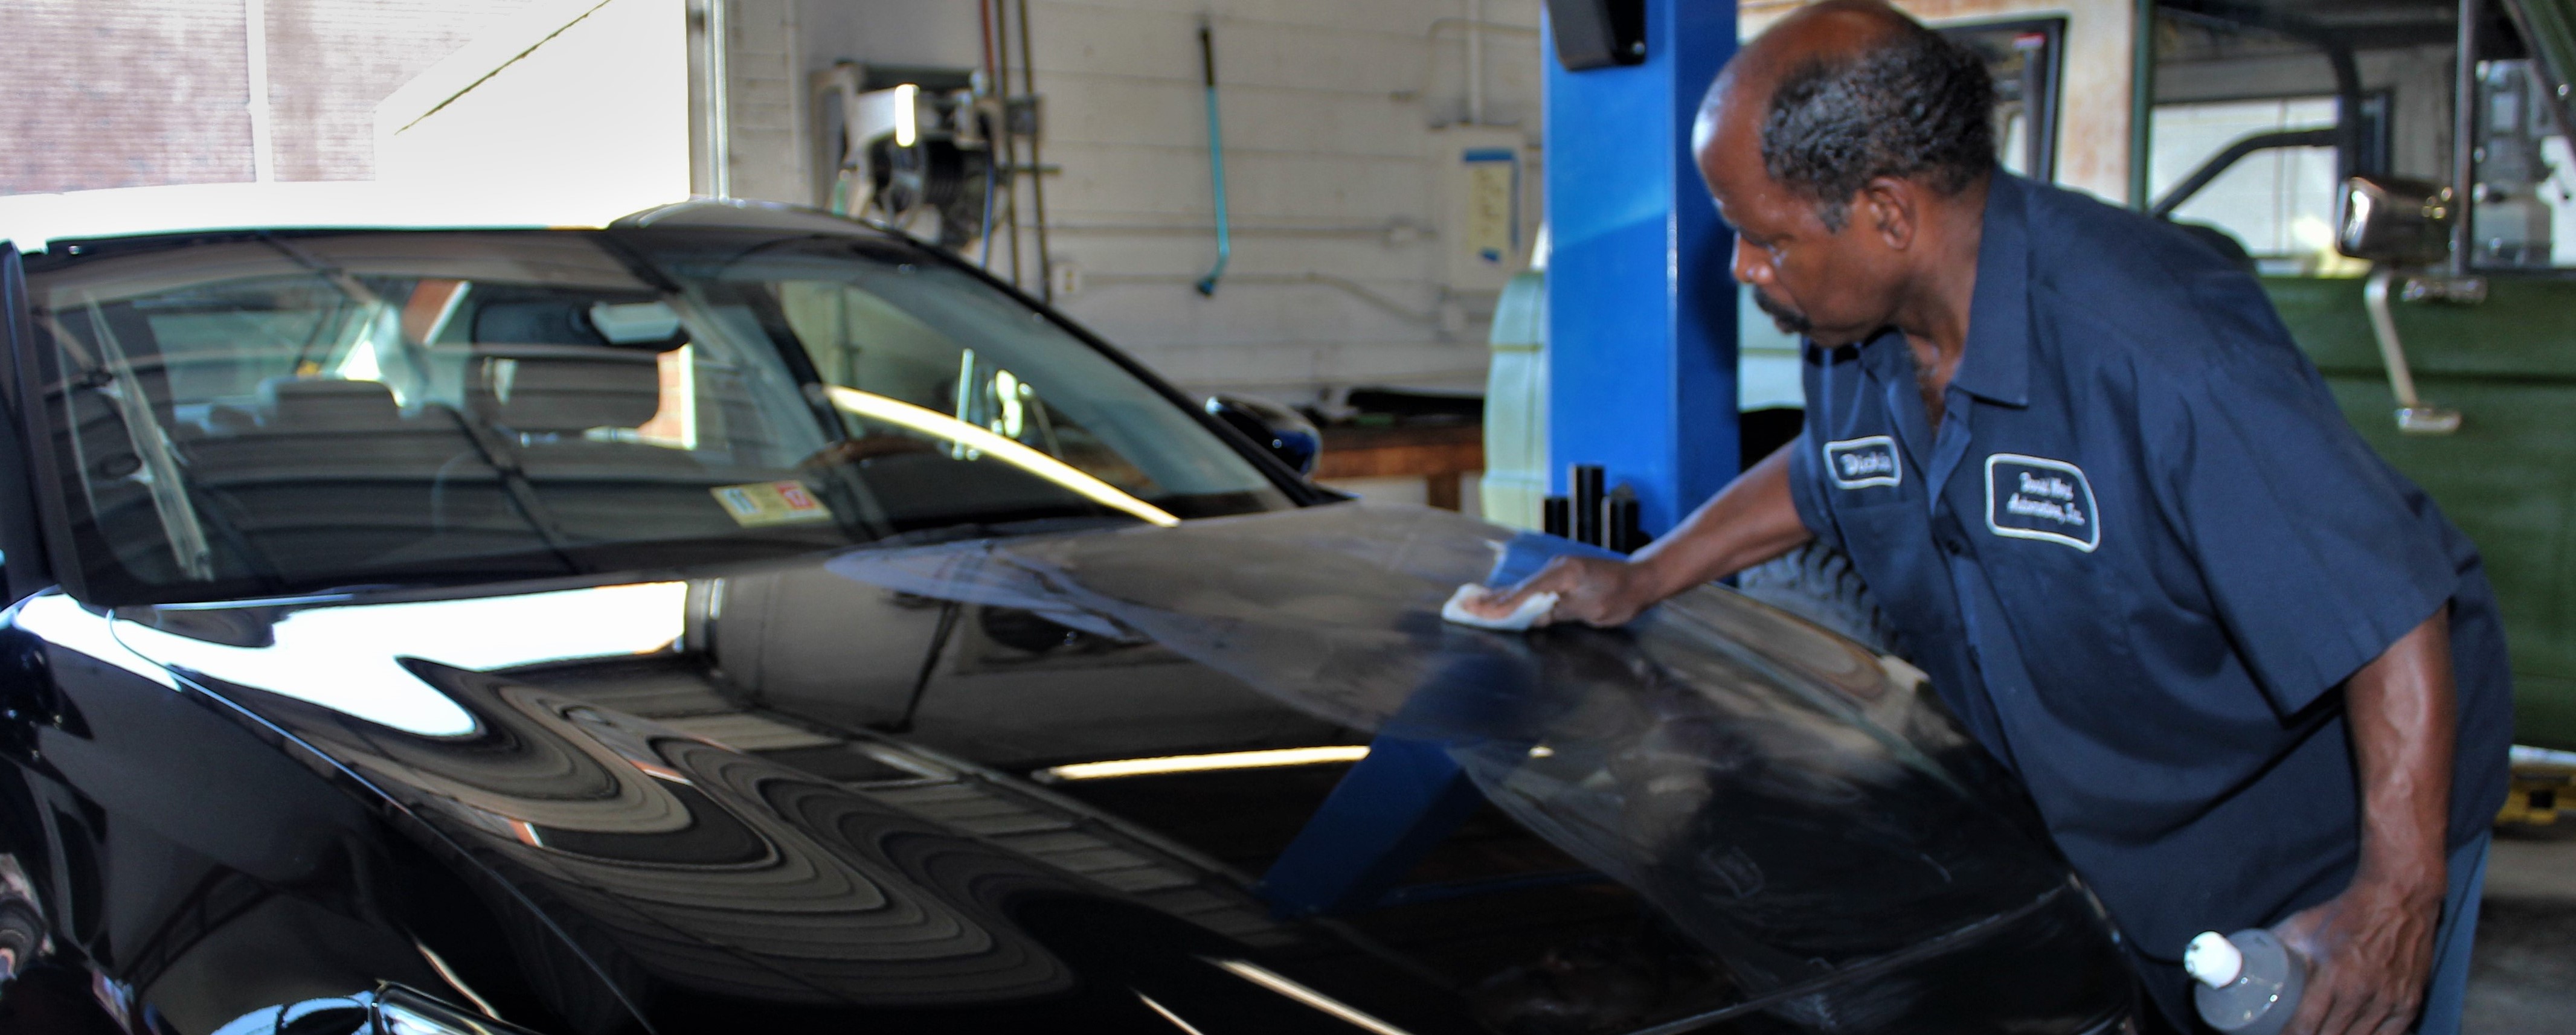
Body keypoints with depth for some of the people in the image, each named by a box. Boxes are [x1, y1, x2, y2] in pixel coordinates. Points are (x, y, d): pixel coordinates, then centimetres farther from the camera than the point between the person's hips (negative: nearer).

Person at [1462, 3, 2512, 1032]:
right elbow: (1820, 474, 15)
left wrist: (2399, 895, -34)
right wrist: (1639, 581, 12)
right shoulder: (1857, 340, -9)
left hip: (2322, 831, -6)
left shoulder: (2158, 347, -35)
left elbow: (2394, 606, -32)